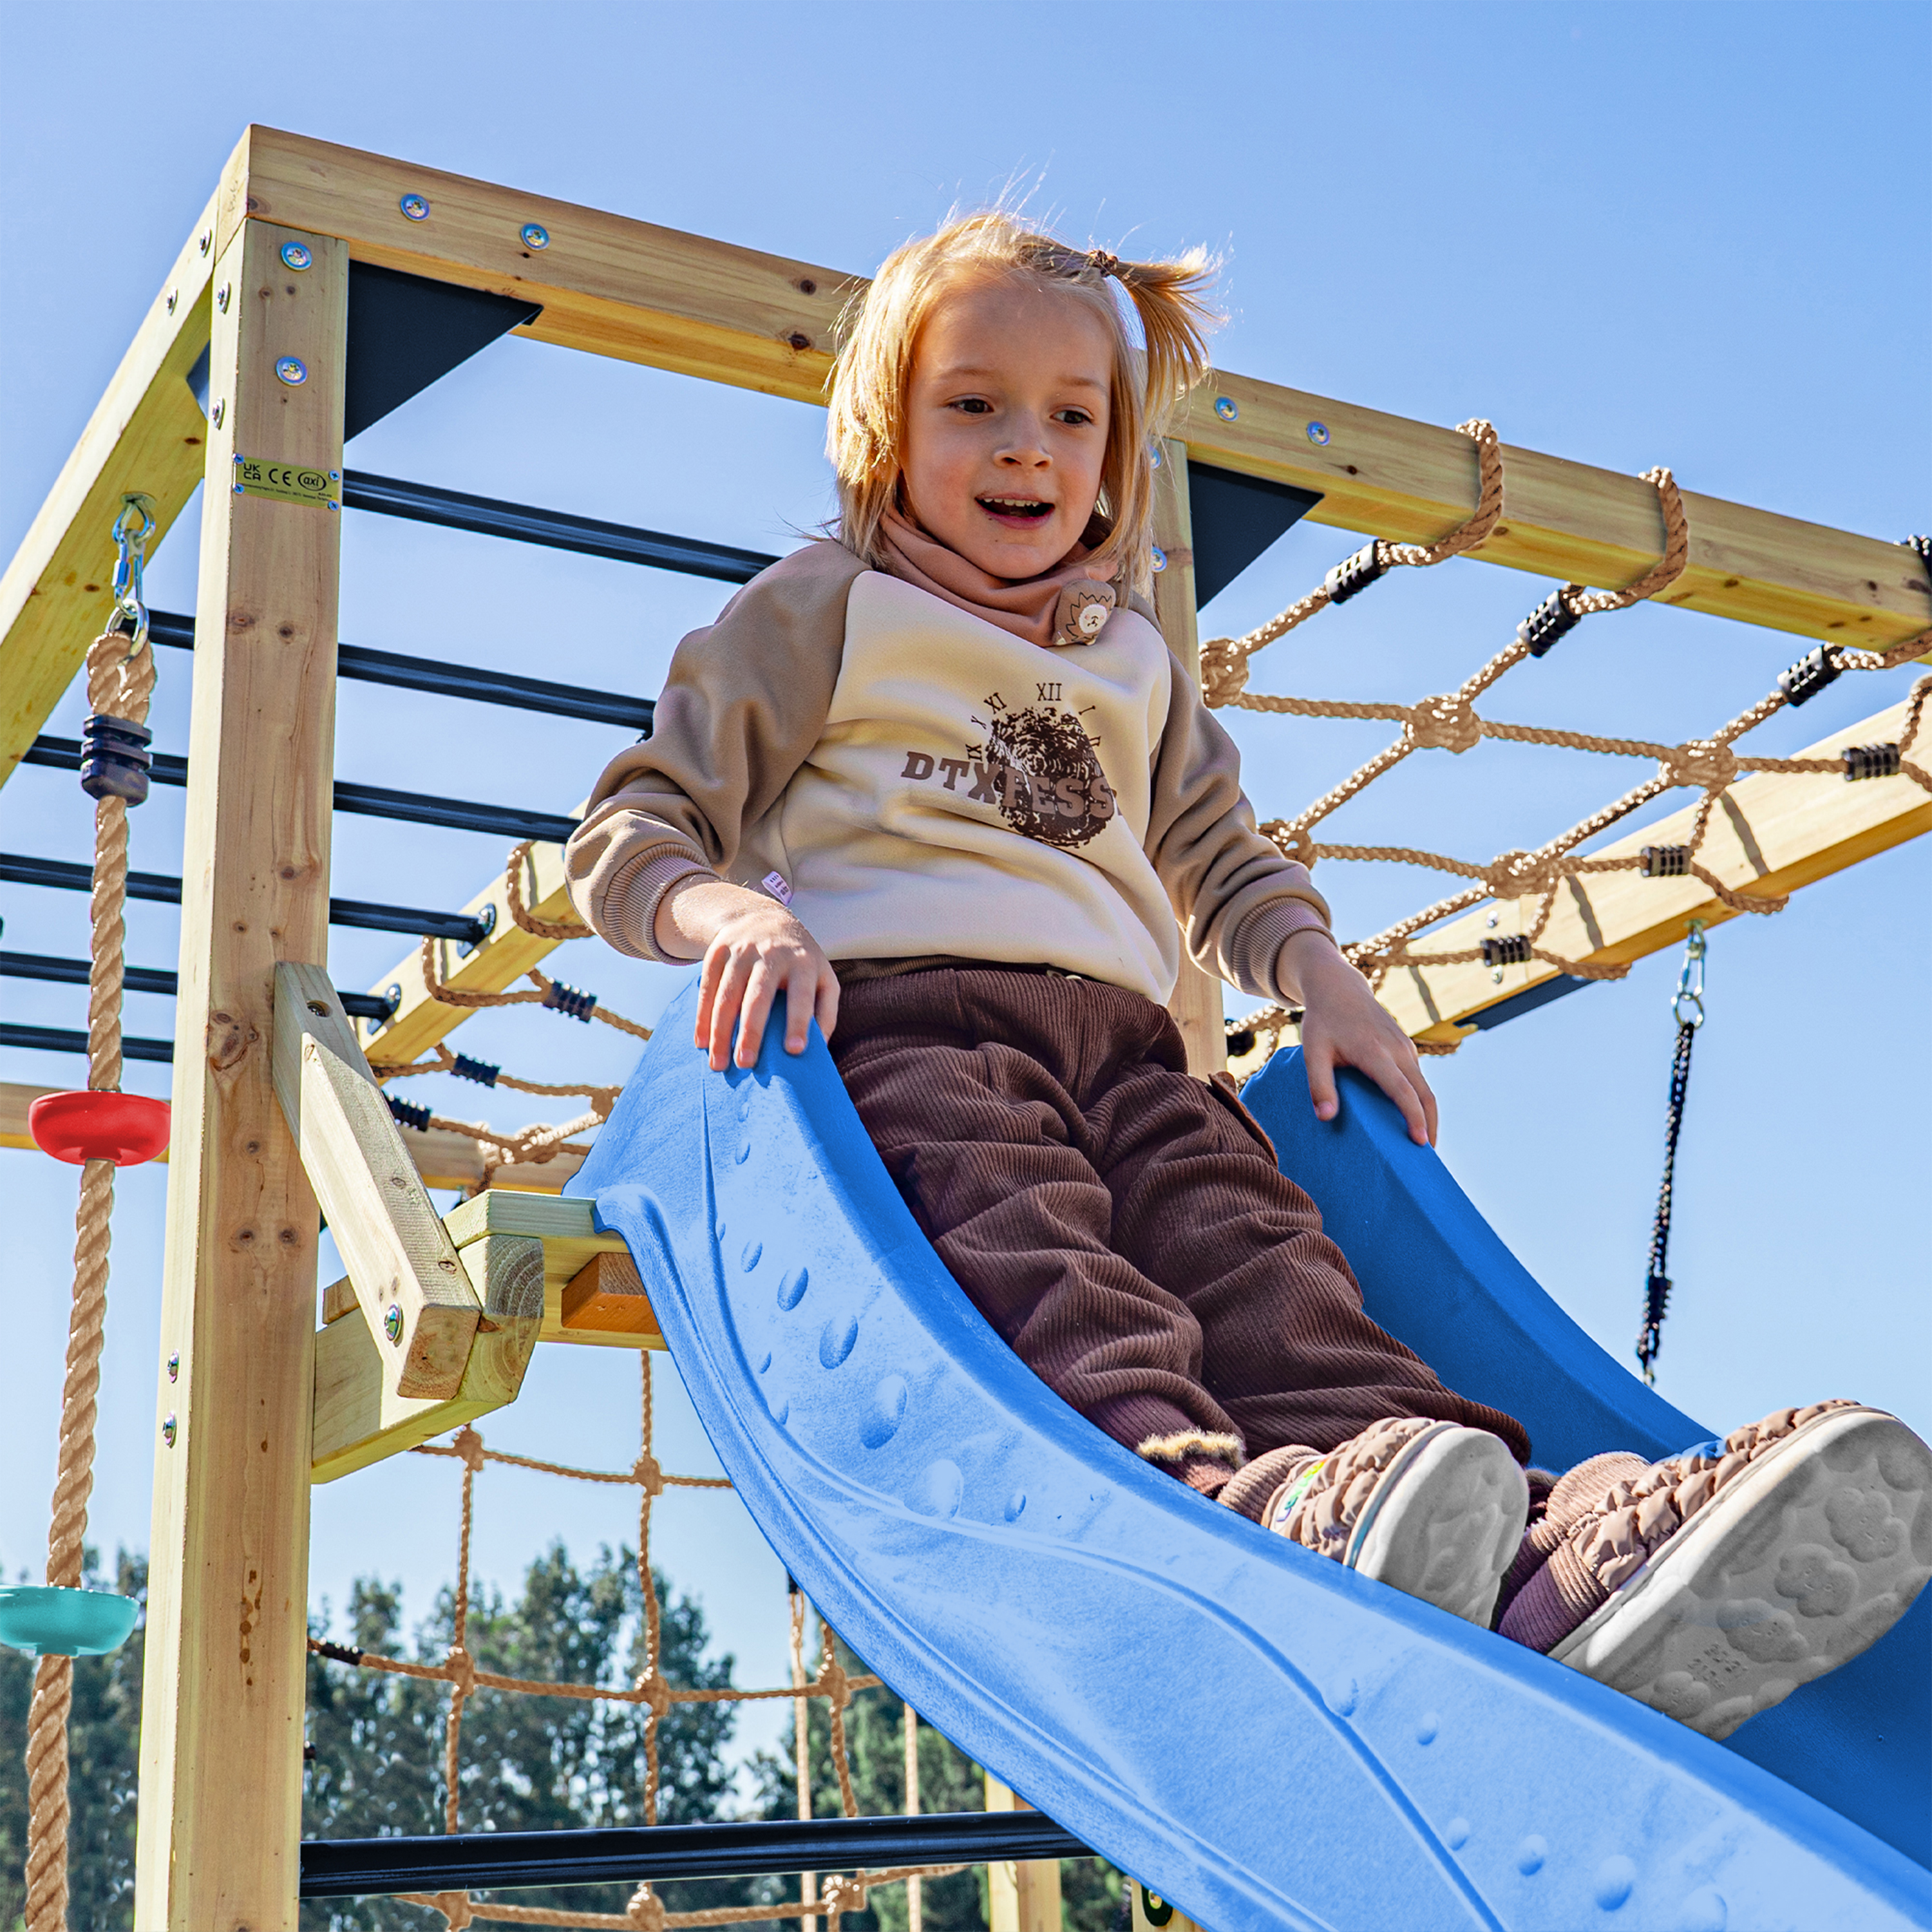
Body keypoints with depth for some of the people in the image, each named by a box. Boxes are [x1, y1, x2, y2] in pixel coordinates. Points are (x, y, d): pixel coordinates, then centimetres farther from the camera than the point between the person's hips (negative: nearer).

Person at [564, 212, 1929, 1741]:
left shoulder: (1135, 664, 32)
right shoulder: (824, 611, 16)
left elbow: (1225, 860, 39)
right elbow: (630, 837, 9)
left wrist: (1316, 974, 16)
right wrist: (737, 913, -15)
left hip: (1117, 1039, 4)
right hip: (894, 1013, -3)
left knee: (1257, 1257, -27)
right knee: (1037, 1254, -37)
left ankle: (1555, 1563, -54)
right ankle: (1222, 1502, -68)